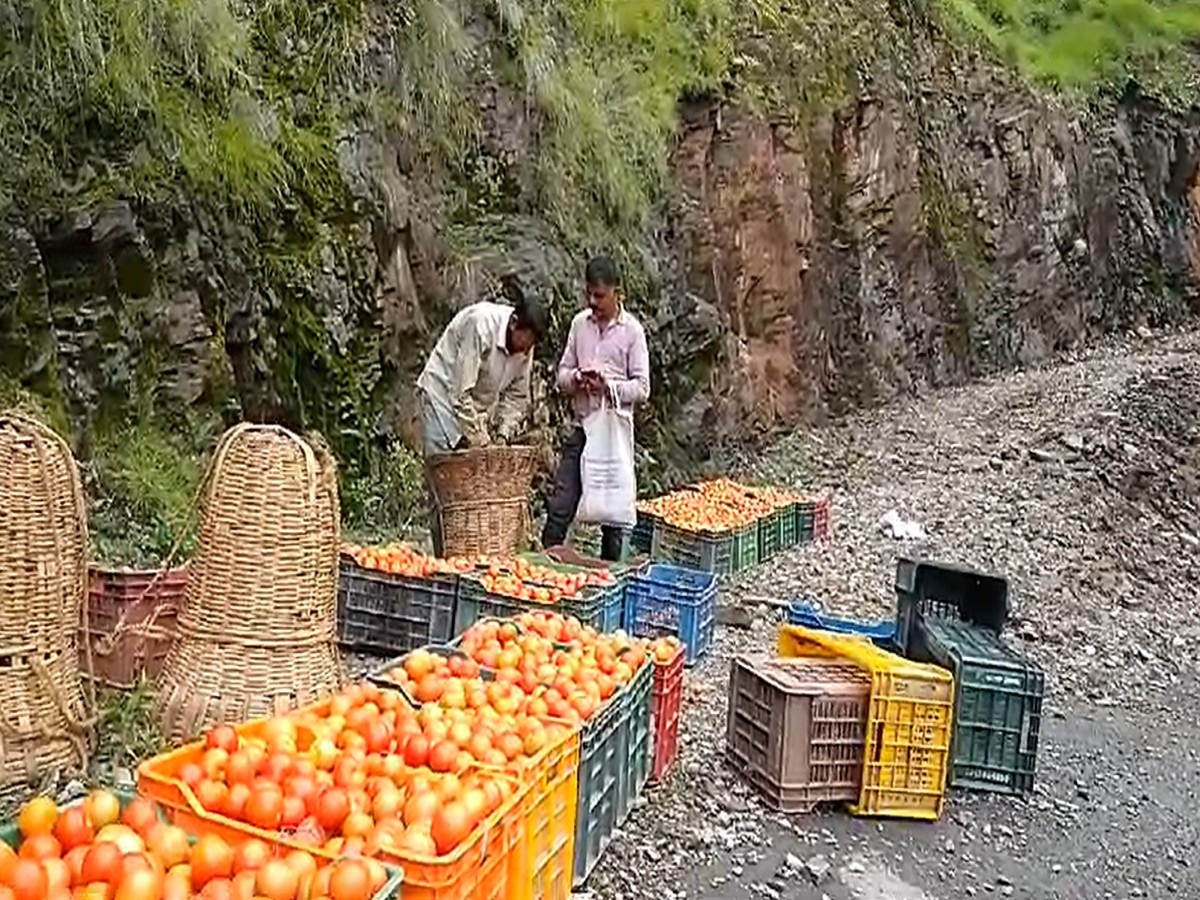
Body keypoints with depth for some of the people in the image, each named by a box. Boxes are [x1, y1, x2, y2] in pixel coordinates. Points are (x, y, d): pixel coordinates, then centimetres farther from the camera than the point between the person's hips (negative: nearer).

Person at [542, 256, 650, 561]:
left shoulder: (632, 330, -4)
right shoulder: (579, 323, 8)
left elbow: (642, 388, -5)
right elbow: (562, 375, 11)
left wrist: (608, 386, -20)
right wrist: (577, 379, -10)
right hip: (581, 427, 3)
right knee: (559, 506, 0)